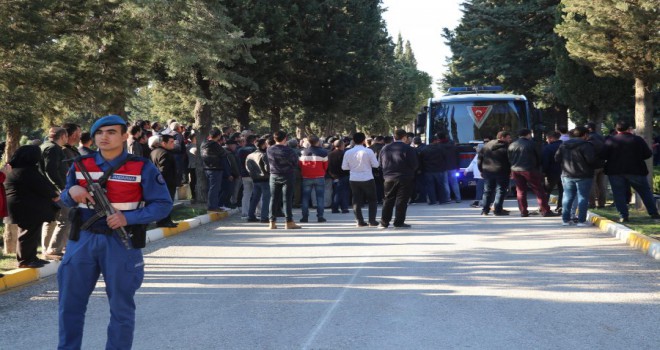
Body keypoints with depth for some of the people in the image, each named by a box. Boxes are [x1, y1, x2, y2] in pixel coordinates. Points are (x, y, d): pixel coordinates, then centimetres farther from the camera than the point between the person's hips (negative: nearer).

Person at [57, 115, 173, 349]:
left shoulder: (142, 168, -6)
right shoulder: (80, 165, 5)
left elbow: (163, 204, -7)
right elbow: (65, 199, 15)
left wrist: (128, 218, -20)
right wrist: (71, 192, -10)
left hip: (121, 242, -3)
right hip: (83, 238, 3)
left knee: (121, 306, 7)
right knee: (70, 302, 10)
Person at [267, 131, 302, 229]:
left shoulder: (269, 150, -4)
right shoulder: (288, 150, -16)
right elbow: (296, 162, -4)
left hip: (274, 176, 4)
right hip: (287, 176, -4)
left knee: (274, 199, 8)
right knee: (287, 199, 0)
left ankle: (272, 222, 9)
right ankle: (289, 222, 0)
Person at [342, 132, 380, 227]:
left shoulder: (348, 152, -1)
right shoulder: (368, 151, -11)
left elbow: (344, 167, 2)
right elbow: (376, 165, -7)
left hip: (353, 179, 3)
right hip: (367, 179, -3)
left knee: (357, 201, 11)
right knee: (372, 200, 10)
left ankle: (360, 221, 7)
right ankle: (372, 221, 5)